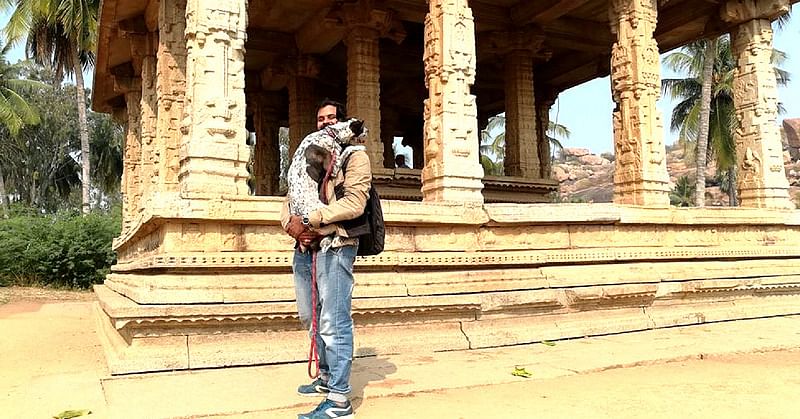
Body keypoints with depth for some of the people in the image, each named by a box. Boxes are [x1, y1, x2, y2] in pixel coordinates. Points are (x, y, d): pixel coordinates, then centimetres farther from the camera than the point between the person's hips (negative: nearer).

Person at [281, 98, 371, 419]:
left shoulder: (355, 156, 1)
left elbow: (354, 203, -14)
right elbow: (289, 201, 17)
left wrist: (307, 220, -17)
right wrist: (292, 224, -6)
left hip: (335, 246, -8)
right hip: (304, 246, 8)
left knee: (334, 323, -9)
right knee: (311, 318, 16)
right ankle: (326, 377, 31)